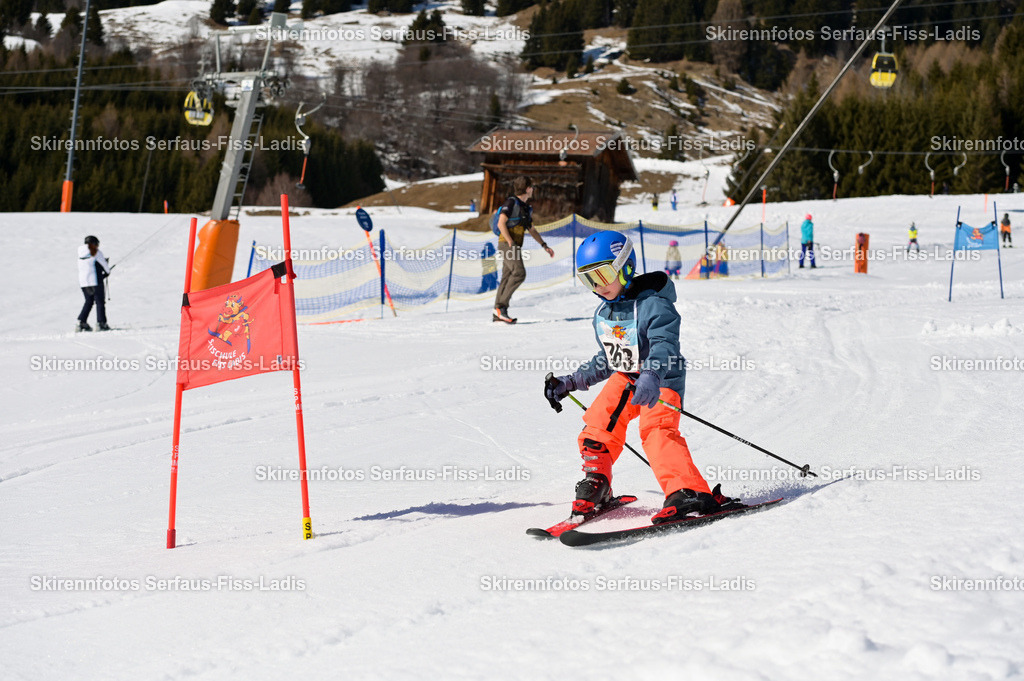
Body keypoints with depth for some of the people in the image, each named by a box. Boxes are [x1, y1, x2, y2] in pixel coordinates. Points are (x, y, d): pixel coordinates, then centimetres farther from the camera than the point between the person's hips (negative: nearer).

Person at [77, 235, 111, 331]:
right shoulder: (96, 252, -8)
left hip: (82, 281, 6)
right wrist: (107, 272, 20)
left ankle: (82, 321, 5)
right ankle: (101, 322, -3)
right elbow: (104, 265, -2)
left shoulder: (81, 252, 10)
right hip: (95, 281, -6)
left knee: (89, 302, 16)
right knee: (100, 302, 2)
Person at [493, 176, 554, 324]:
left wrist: (545, 246, 21)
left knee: (507, 277, 5)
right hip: (507, 244, -9)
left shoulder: (526, 208, 21)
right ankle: (501, 305, -21)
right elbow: (501, 224, -14)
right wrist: (511, 243, -20)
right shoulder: (511, 202, -6)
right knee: (519, 273, -22)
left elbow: (532, 230, 27)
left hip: (515, 246, 9)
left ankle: (498, 314, 4)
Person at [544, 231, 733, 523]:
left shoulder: (653, 304, -18)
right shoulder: (603, 315, 9)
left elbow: (664, 345, -33)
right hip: (624, 379, 8)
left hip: (661, 380, -8)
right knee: (597, 425, -5)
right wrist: (571, 382, 21)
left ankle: (689, 492, -37)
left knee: (656, 430, -27)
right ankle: (595, 483, 17)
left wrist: (651, 376, -51)